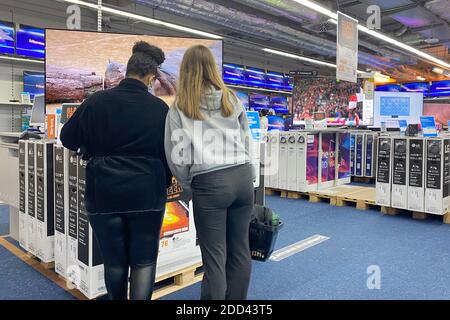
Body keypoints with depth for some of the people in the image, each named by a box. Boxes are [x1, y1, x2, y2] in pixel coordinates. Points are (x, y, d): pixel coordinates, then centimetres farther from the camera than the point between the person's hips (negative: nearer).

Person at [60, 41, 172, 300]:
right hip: (147, 193, -1)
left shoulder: (96, 101, -2)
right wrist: (165, 181, 19)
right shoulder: (159, 108, -5)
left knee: (114, 261, 18)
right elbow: (170, 152, 3)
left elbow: (68, 139, 8)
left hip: (105, 193, 2)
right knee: (144, 261, 11)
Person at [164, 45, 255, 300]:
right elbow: (246, 142, 13)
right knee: (240, 249, 16)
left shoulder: (180, 107, -1)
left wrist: (189, 184, 11)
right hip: (243, 176, 5)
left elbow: (176, 154, -3)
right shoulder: (232, 100, 10)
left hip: (209, 183, -4)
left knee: (215, 257, 4)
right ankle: (237, 299, 30)